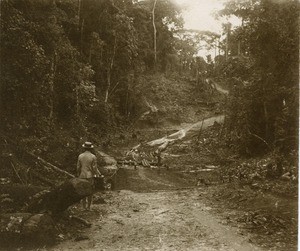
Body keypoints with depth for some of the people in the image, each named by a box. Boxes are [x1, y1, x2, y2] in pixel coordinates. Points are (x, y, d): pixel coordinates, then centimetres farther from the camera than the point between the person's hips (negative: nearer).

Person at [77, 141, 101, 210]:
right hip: (90, 176, -2)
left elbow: (78, 167, 1)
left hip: (82, 176, 2)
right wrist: (98, 174, 6)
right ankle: (88, 207, 10)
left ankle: (84, 207, 16)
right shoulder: (93, 157, -11)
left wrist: (79, 176, 14)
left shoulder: (80, 156, -3)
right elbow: (94, 168, -10)